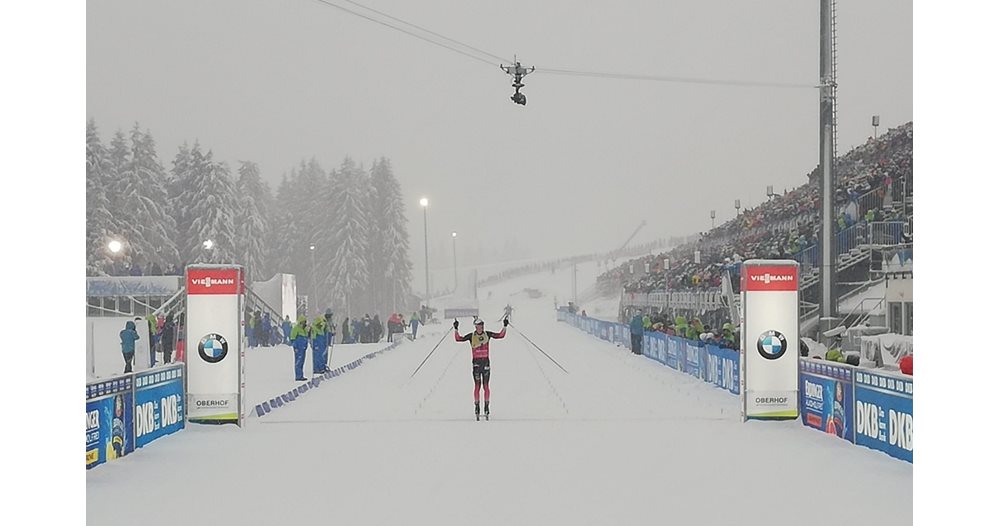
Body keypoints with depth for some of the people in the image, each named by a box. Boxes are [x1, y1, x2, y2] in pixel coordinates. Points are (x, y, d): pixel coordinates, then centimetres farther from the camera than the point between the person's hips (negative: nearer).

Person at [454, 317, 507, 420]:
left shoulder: (487, 334, 6)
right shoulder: (471, 336, 0)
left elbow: (500, 335, 7)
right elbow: (459, 339, -6)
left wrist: (505, 326, -1)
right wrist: (456, 329, -17)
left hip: (486, 363, 2)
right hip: (476, 363, -2)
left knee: (486, 386, 2)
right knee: (477, 386, -2)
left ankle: (486, 408, 8)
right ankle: (477, 409, 3)